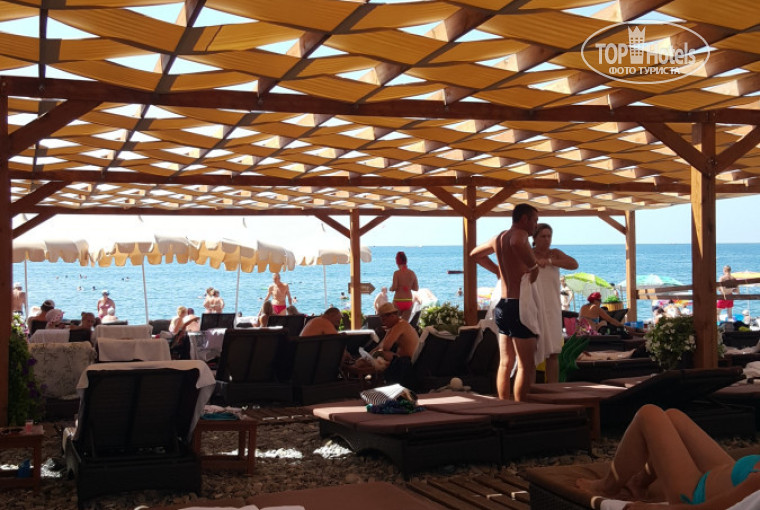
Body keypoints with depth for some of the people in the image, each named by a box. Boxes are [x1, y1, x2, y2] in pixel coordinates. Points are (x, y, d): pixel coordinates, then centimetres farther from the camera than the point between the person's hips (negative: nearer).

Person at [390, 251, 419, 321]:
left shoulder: (397, 273, -11)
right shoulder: (412, 273, 2)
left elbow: (394, 288, -16)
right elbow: (416, 288, 7)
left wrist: (391, 288, 6)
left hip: (398, 301, -4)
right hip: (409, 301, 4)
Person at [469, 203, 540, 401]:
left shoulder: (499, 238, 15)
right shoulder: (519, 234, -12)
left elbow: (475, 254, 32)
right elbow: (516, 244, -38)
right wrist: (534, 264, -25)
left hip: (503, 305, 9)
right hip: (519, 305, -9)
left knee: (505, 363, 14)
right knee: (526, 366, -4)